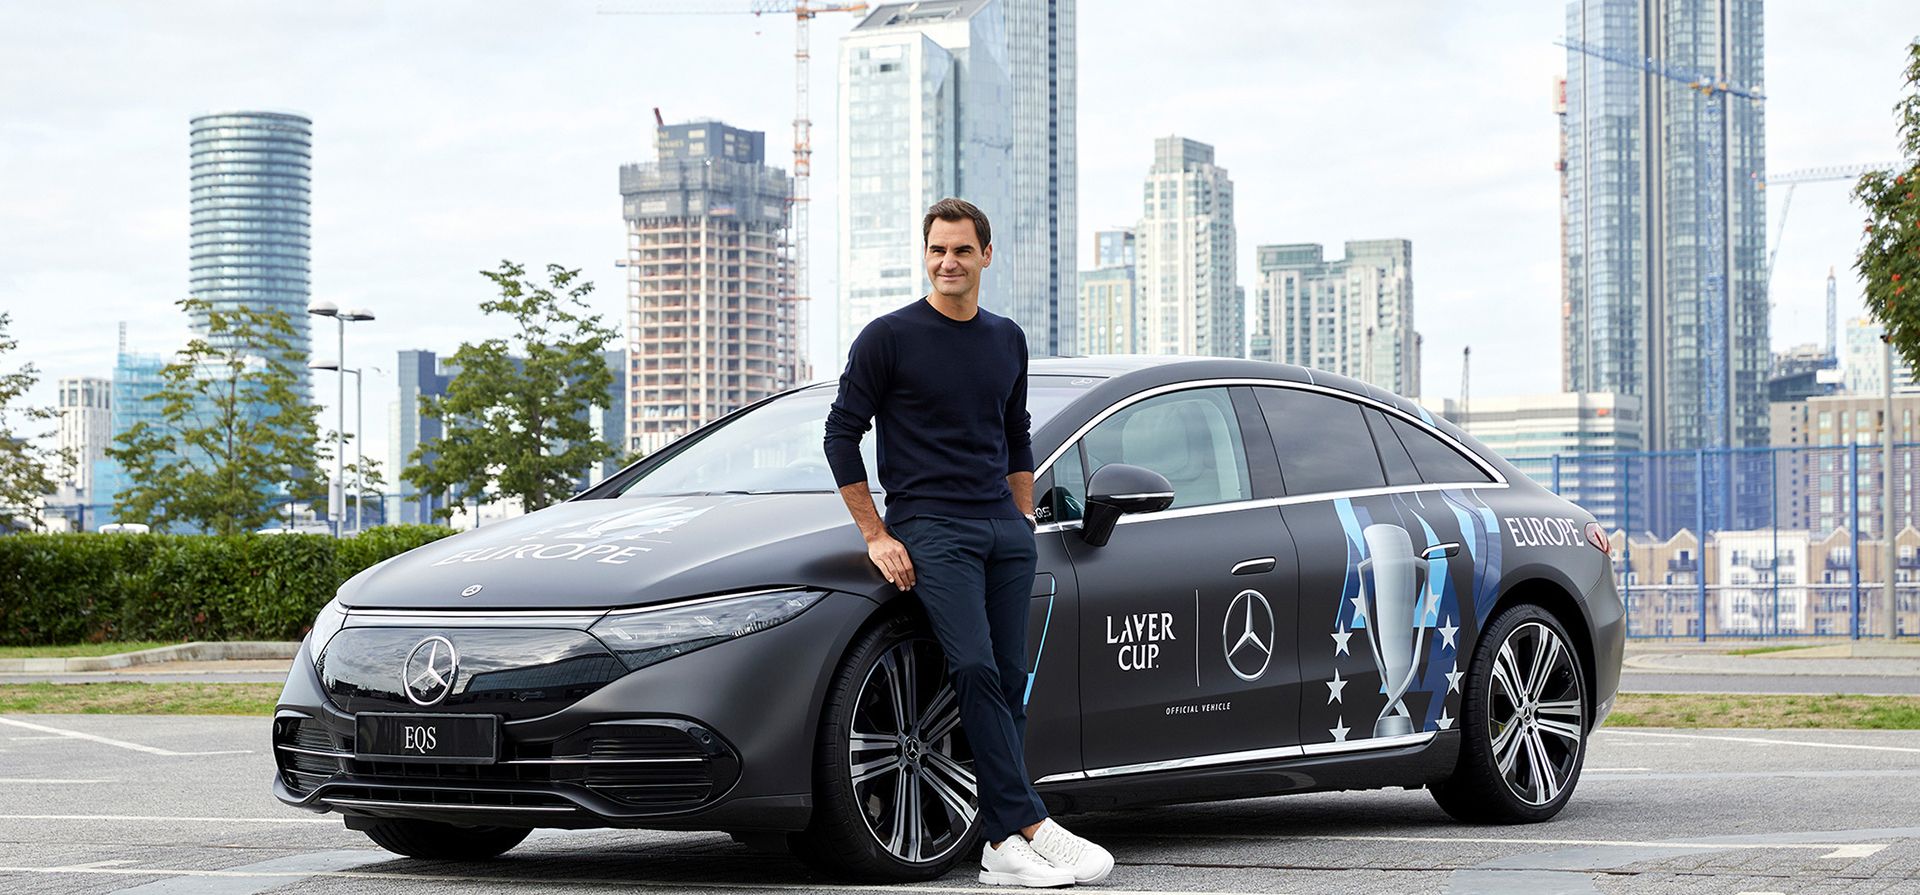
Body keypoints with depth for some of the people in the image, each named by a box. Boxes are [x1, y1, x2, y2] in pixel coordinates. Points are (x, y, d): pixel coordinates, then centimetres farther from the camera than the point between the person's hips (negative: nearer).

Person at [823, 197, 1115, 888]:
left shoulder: (1006, 340, 15)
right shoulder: (889, 338, -1)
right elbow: (842, 435, 0)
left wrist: (1024, 521, 17)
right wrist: (876, 536, -4)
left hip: (1004, 530, 5)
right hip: (929, 529, -5)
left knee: (1009, 682, 1)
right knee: (976, 670, -19)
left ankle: (1004, 845, 2)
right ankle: (1032, 826, -23)